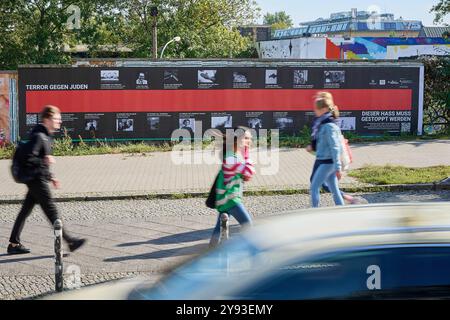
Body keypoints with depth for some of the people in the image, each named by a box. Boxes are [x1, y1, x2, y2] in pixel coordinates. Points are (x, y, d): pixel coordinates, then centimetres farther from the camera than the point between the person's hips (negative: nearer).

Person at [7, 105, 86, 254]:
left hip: (39, 179, 10)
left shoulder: (46, 136, 15)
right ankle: (69, 241, -2)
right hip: (36, 179, -10)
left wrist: (50, 177, 21)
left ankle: (14, 244, 16)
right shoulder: (38, 136, -16)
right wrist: (45, 161, -18)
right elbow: (28, 159, -23)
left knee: (25, 211, 11)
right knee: (51, 211, -5)